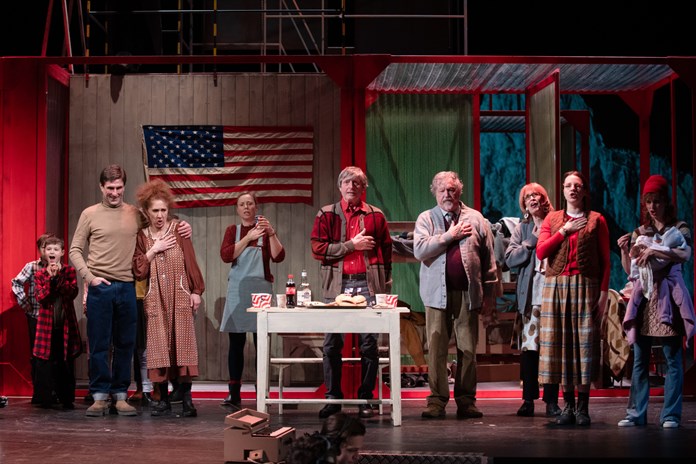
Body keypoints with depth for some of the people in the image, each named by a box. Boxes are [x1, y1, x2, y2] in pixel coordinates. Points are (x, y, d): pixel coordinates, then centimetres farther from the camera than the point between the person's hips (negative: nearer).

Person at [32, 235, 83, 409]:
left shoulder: (69, 271, 4)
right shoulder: (40, 274, 6)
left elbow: (73, 293, -10)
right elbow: (40, 297, -8)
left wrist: (59, 276, -17)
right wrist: (50, 278, -16)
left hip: (65, 322, 0)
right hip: (47, 323, 0)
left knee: (66, 361, 3)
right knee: (45, 361, -1)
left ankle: (67, 399, 9)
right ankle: (45, 399, 5)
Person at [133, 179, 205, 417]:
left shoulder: (179, 230, 2)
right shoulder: (141, 236, 7)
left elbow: (191, 262, 2)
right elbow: (138, 271, 2)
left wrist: (196, 291, -1)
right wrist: (153, 250, -7)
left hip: (180, 297, -1)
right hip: (155, 299, 1)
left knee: (182, 344, -6)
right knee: (159, 348, 1)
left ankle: (186, 399, -3)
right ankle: (163, 399, 9)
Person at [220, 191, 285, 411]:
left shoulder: (265, 229, 9)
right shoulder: (233, 230, 13)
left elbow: (278, 257, -4)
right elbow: (226, 255, -4)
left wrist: (271, 233, -16)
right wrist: (248, 238, -11)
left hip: (261, 288, -1)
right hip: (237, 289, 1)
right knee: (236, 341, -3)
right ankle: (234, 393, -3)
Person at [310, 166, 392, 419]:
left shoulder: (376, 215, 10)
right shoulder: (326, 215, 7)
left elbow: (386, 252, 11)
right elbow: (318, 249, -3)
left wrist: (386, 288, 5)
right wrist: (352, 245, -8)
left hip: (368, 285, 0)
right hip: (337, 285, 0)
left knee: (369, 345, 2)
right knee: (332, 344, 1)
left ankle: (365, 400, 10)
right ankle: (333, 398, 11)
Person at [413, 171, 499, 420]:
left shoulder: (476, 219, 8)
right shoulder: (426, 219, 8)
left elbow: (489, 260, 8)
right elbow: (419, 250, -9)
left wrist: (490, 298, 4)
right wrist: (450, 235, -11)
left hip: (468, 293, 1)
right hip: (438, 293, 0)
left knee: (468, 350, 3)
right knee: (437, 350, -1)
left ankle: (466, 401, 11)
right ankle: (437, 402, 5)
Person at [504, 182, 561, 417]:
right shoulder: (522, 229, 13)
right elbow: (510, 258, 2)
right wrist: (532, 241, -4)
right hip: (529, 294, 2)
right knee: (528, 348, -1)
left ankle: (551, 400, 5)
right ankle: (528, 400, 6)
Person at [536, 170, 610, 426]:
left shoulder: (596, 220, 7)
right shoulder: (552, 219, 14)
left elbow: (605, 261, 4)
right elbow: (541, 252, 2)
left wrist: (603, 293, -4)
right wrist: (564, 231, -4)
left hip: (586, 286, -2)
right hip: (557, 285, 2)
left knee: (585, 341, -5)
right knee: (561, 341, -1)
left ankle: (583, 407, 0)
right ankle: (568, 406, 5)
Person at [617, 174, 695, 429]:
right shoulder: (639, 233, 13)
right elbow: (630, 270, 12)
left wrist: (655, 251, -26)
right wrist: (624, 250, -5)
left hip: (667, 298, -3)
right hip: (644, 298, 4)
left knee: (673, 360, -3)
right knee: (640, 361, 4)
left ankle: (670, 414, 1)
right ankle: (636, 413, 7)